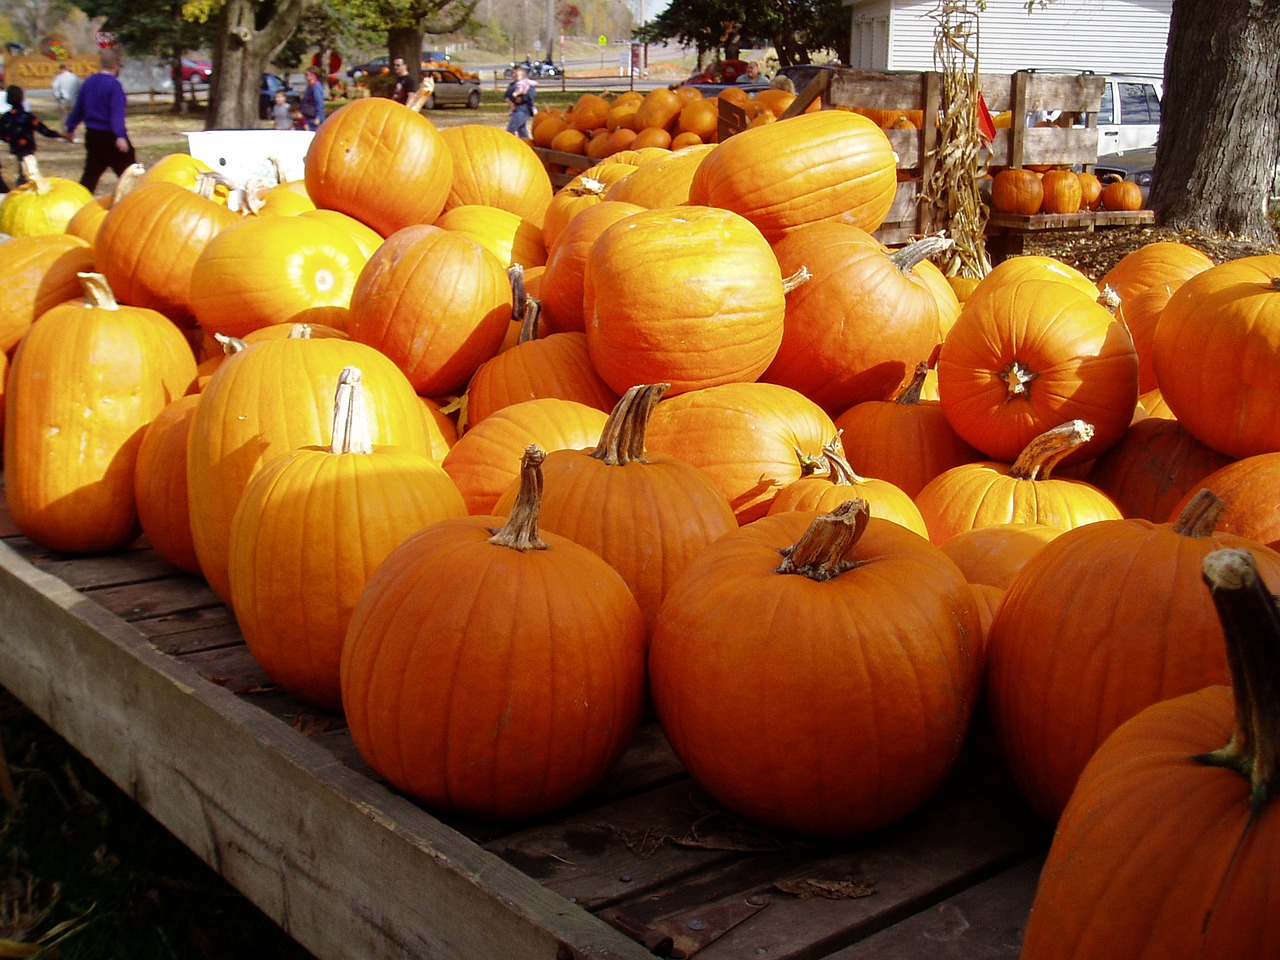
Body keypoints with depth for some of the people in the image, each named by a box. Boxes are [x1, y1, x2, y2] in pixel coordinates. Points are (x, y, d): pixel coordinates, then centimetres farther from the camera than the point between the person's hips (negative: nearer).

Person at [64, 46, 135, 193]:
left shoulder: (88, 83, 9)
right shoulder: (114, 85, -14)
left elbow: (78, 109, 18)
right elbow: (117, 112, -24)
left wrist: (70, 128, 29)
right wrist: (120, 136, -31)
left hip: (92, 135, 7)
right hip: (110, 137, -7)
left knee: (91, 174, 11)